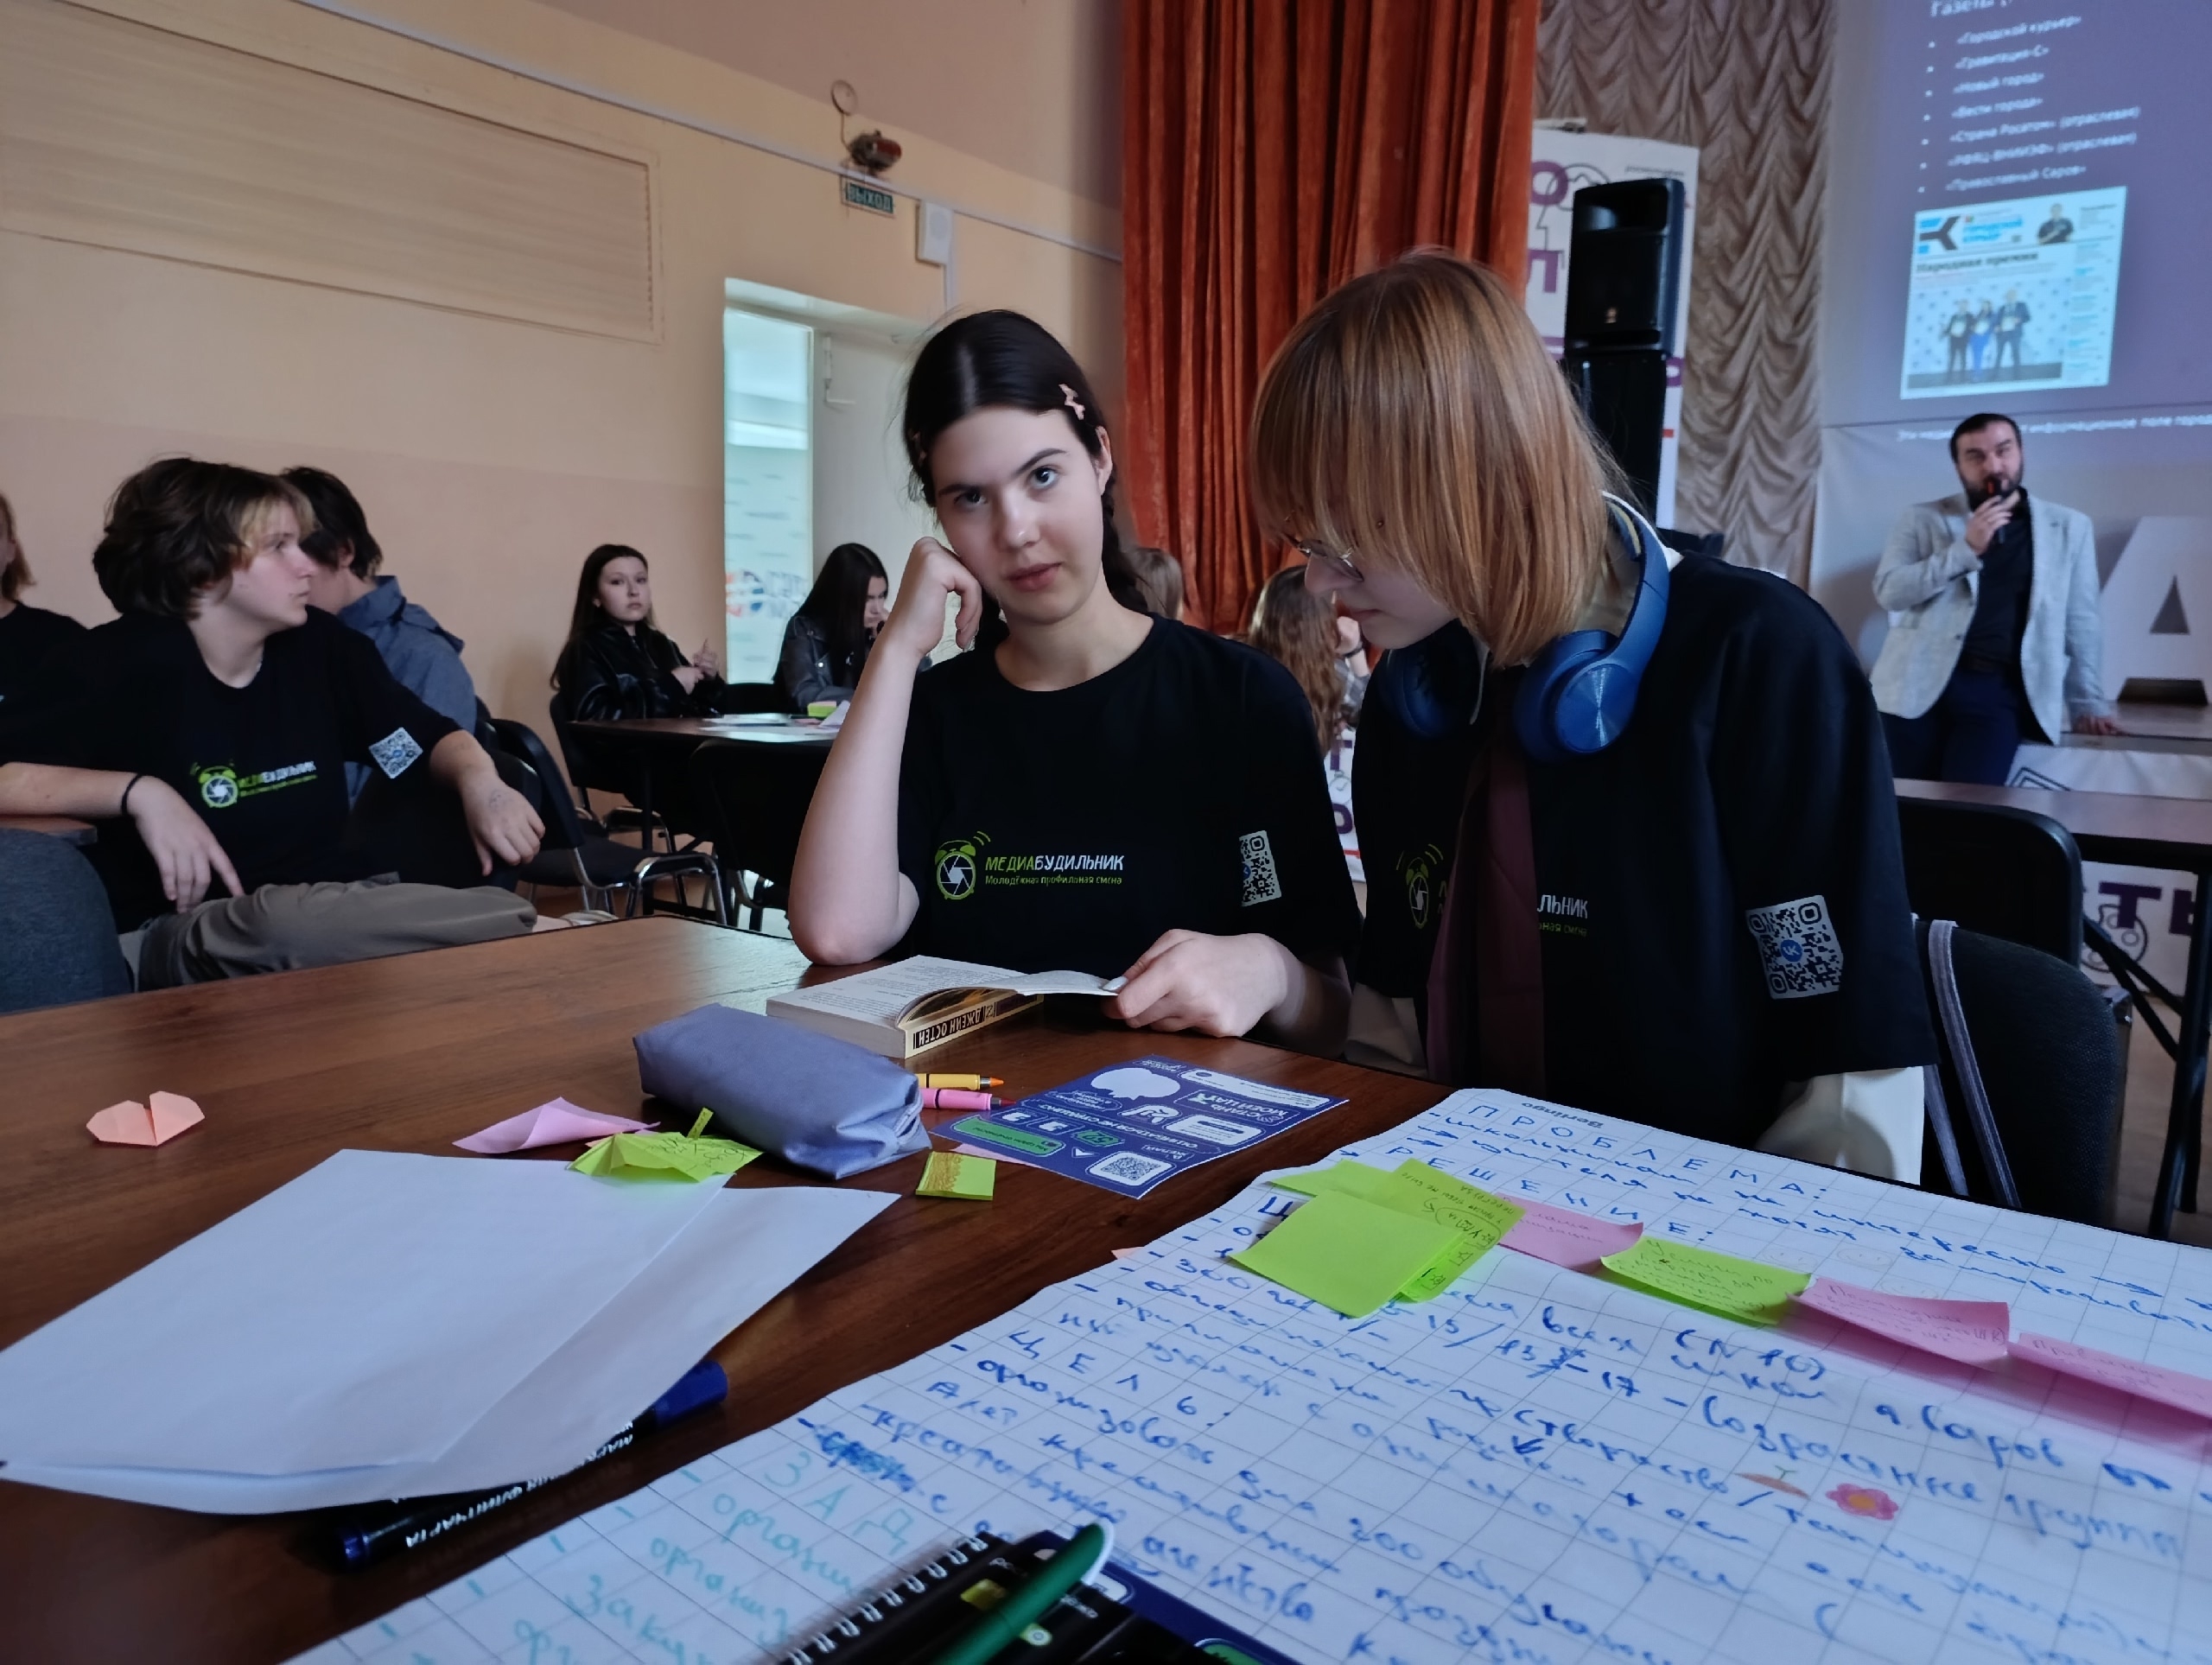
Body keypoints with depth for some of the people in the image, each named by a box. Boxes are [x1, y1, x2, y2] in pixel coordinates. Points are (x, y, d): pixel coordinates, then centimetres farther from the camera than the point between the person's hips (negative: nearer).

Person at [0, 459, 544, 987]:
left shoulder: (321, 645, 5)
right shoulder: (115, 664, -7)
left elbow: (433, 739, 12)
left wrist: (480, 783, -10)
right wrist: (139, 791, -25)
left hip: (338, 902, 3)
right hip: (188, 932, -3)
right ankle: (531, 931, -29)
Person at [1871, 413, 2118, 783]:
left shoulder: (2068, 527, 12)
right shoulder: (1922, 519, 9)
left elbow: (2081, 623, 12)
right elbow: (1888, 591, -4)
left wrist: (2088, 703, 10)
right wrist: (1966, 549, -11)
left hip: (2001, 691, 0)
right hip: (1920, 684, 0)